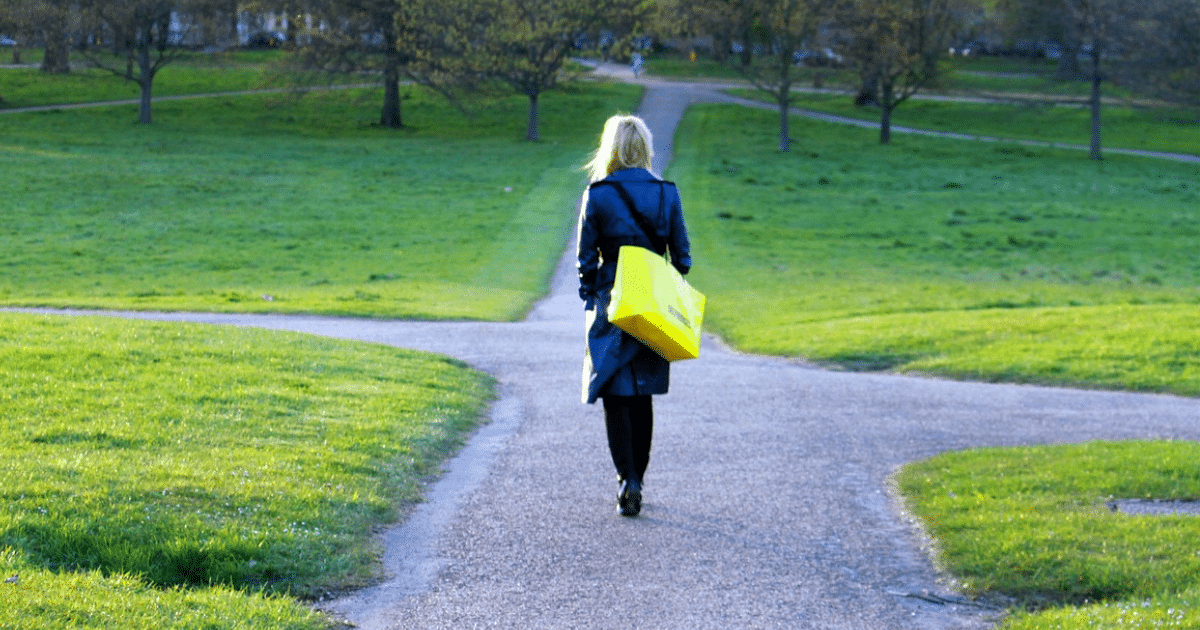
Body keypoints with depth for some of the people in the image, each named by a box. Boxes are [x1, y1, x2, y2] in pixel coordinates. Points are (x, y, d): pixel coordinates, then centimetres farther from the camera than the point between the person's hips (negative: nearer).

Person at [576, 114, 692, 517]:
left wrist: (589, 302, 8)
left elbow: (586, 259, -4)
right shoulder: (667, 194, 1)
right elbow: (682, 257, 4)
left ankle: (628, 479, -15)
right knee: (643, 396, 14)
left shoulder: (597, 195, -7)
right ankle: (637, 480, 21)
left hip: (612, 303, -3)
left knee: (616, 396, 1)